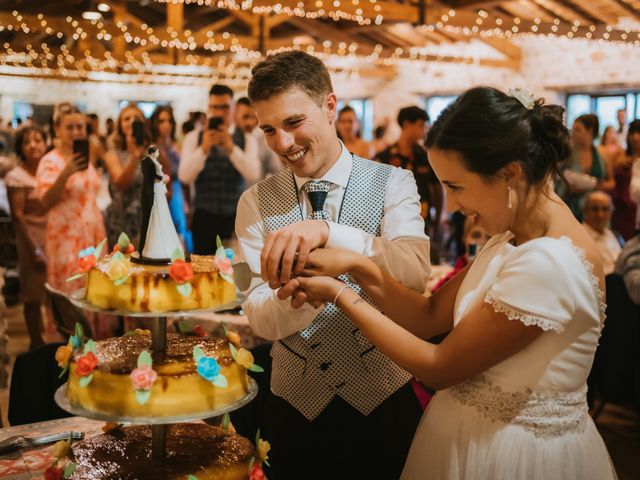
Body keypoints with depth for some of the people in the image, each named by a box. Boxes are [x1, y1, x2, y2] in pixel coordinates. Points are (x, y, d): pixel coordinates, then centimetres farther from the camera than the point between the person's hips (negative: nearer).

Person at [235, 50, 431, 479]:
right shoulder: (256, 203, -3)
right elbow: (261, 320, -12)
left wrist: (328, 232, -40)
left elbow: (415, 273, -25)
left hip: (384, 403, -1)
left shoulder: (393, 184, -8)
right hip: (295, 407, 1)